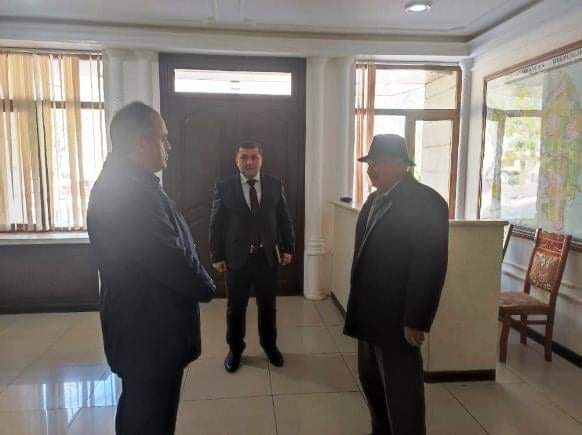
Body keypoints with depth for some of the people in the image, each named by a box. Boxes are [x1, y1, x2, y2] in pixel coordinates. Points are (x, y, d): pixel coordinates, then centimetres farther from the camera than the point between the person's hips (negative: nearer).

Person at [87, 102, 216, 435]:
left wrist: (199, 285, 4)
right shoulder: (134, 192, -27)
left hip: (140, 326, 10)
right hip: (150, 333, -10)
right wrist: (207, 288, -7)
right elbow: (174, 261, -26)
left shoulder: (119, 181, 8)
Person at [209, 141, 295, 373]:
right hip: (236, 257, -1)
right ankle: (235, 349, 32)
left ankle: (270, 345, 36)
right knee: (235, 307, 12)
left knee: (268, 305, 15)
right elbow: (216, 224, -2)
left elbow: (284, 219, 5)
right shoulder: (224, 187, -4)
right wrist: (217, 256, -4)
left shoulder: (275, 185, 0)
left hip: (267, 256, 2)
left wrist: (288, 248, 3)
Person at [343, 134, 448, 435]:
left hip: (397, 318, -8)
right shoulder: (374, 200, 11)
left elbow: (430, 266, -19)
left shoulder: (426, 202, -15)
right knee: (371, 380, 20)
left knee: (402, 391, 5)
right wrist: (359, 306, 13)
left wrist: (416, 321, -19)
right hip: (370, 313, 8)